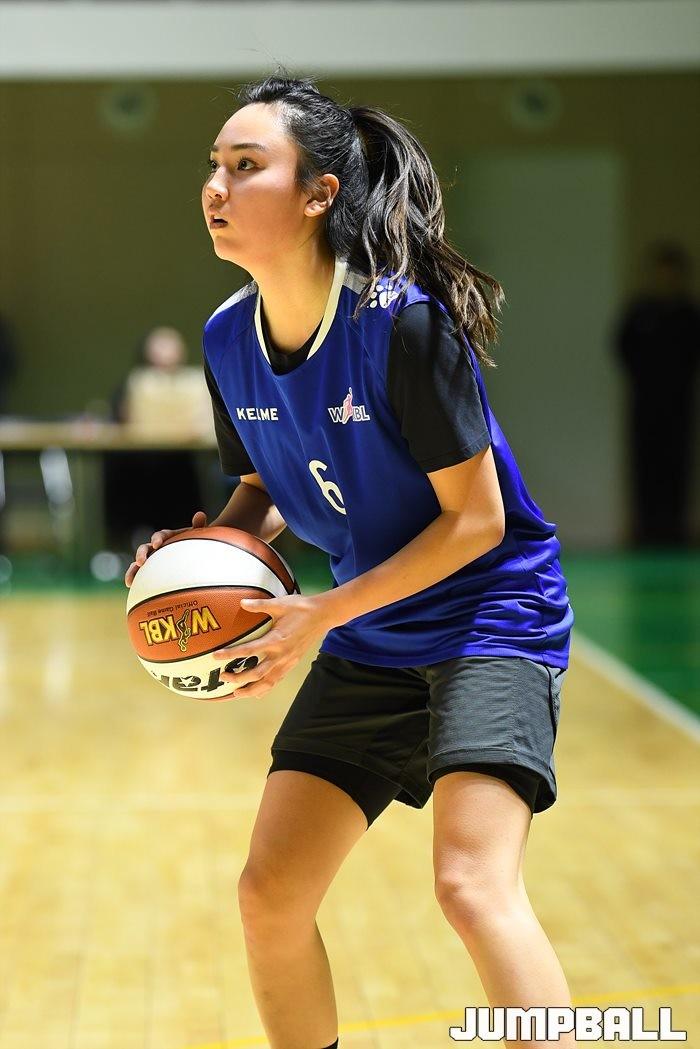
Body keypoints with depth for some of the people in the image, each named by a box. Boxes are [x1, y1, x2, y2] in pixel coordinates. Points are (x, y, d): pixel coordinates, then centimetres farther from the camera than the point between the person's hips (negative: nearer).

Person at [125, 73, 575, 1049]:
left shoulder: (403, 320, -24)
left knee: (474, 885, -24)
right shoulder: (229, 339, -4)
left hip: (491, 615, -7)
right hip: (370, 644, 7)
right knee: (270, 895, 6)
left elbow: (476, 518, -19)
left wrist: (323, 614, -22)